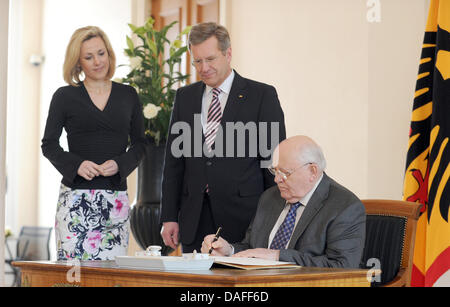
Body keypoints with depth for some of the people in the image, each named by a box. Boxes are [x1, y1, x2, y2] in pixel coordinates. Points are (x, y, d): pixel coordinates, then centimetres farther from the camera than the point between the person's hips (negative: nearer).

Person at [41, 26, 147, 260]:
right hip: (76, 195, -2)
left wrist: (119, 164, -7)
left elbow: (139, 144, 13)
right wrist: (76, 164, -11)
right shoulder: (64, 96, 5)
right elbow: (49, 144, 6)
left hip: (115, 195, 2)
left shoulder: (128, 96, 11)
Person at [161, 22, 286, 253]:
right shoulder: (184, 97, 13)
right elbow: (174, 160, 12)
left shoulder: (262, 95, 0)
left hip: (243, 217, -3)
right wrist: (169, 217, 6)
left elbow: (274, 161, -1)